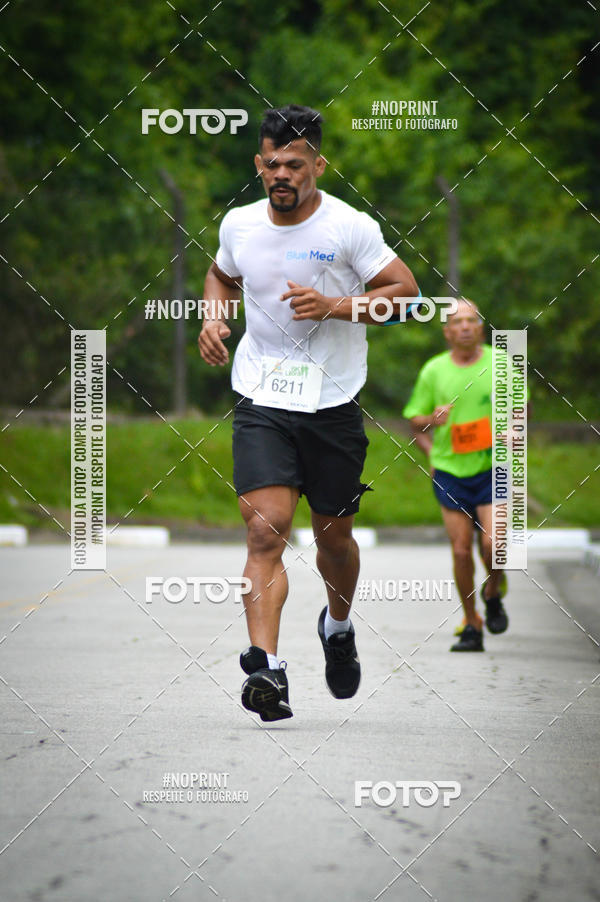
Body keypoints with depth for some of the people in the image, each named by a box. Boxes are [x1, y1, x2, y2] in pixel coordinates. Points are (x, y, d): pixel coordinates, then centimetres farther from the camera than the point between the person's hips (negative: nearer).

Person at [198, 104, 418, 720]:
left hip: (333, 403, -1)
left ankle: (338, 626, 44)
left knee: (333, 535, 13)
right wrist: (212, 319, 3)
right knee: (265, 530, -17)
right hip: (261, 402, 1)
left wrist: (333, 306, -18)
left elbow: (406, 290, -5)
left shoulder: (351, 228, -9)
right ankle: (266, 668, -25)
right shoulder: (238, 225, 3)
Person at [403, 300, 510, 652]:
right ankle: (471, 624, 11)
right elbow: (415, 420, 11)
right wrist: (432, 420, -10)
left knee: (492, 544, -14)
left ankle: (494, 593, 18)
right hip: (450, 471, 1)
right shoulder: (434, 370, 3)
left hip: (492, 468, -1)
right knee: (461, 550, -2)